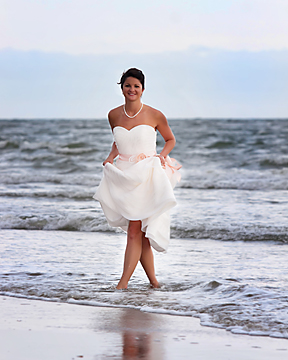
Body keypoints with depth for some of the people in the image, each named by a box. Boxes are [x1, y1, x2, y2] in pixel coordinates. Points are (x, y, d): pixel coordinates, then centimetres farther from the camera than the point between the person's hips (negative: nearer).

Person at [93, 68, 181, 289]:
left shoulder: (154, 115, -3)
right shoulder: (114, 115, 8)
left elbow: (170, 140, 13)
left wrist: (162, 155, -5)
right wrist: (110, 157, 7)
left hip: (147, 177, -4)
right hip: (124, 176, 4)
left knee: (135, 231, -13)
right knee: (140, 234, 4)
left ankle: (123, 282, -16)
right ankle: (153, 281, 14)